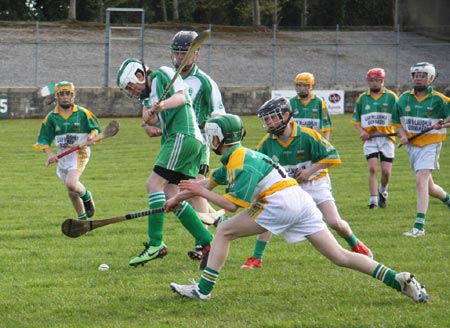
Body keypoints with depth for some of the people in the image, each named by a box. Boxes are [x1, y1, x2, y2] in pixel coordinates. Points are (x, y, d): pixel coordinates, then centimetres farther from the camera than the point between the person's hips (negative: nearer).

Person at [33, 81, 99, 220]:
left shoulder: (83, 113, -6)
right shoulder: (51, 117, 0)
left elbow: (95, 128, 6)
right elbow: (43, 139, 3)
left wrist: (92, 136, -16)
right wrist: (49, 154, -13)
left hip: (80, 152, -4)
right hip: (62, 155, 4)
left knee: (71, 183, -28)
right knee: (72, 192, 12)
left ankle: (87, 197, 4)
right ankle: (82, 218, 33)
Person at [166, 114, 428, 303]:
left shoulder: (240, 162, -4)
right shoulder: (237, 157, 25)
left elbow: (232, 204, -10)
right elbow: (210, 182, 37)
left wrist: (201, 192, 2)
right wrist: (180, 197, 37)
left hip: (280, 202, -9)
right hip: (301, 200, 9)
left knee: (224, 232, 2)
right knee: (339, 256, 3)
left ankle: (204, 288, 1)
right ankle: (397, 280, -8)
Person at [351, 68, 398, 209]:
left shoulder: (391, 96, 4)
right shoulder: (362, 98, 10)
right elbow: (356, 120, 16)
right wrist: (361, 131, -3)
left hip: (387, 137, -1)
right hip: (370, 138, 1)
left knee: (386, 171, -2)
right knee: (373, 168, -12)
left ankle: (383, 191, 29)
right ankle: (373, 200, -7)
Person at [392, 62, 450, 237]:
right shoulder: (404, 98, 4)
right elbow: (396, 120, 16)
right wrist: (402, 134, -2)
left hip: (430, 145, -5)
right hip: (412, 145, 5)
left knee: (421, 183, -20)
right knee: (429, 187, 14)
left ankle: (419, 226, -24)